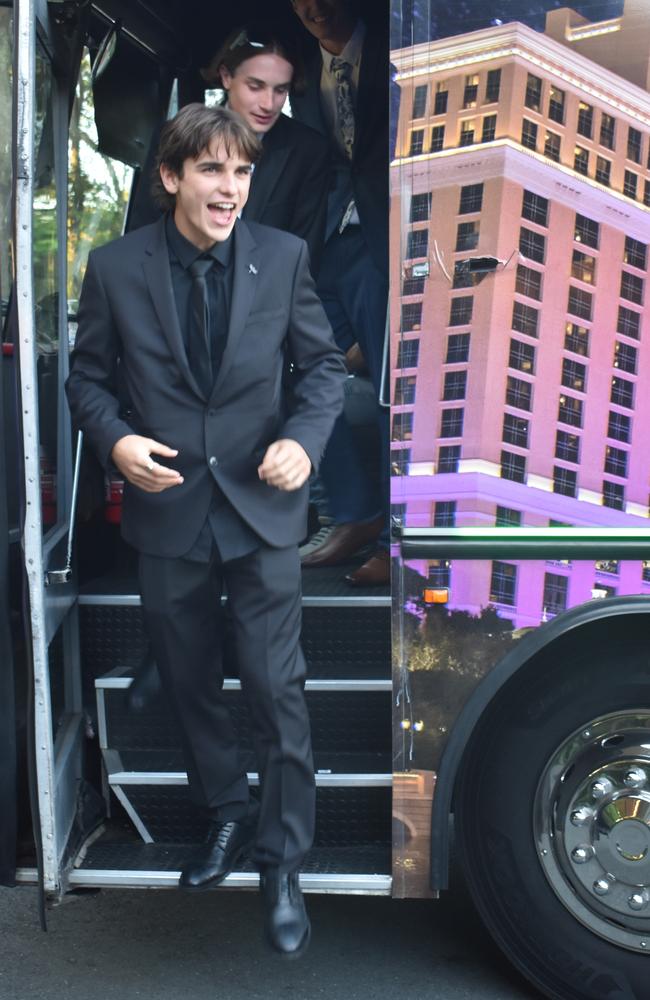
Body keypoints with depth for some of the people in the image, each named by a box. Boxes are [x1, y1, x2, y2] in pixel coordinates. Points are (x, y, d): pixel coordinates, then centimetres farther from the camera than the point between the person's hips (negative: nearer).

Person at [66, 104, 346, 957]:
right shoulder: (115, 268, -5)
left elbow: (323, 362, 2)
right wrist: (115, 439, -15)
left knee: (277, 689, -1)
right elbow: (87, 374, 4)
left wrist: (305, 438, -15)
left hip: (262, 507, -1)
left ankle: (283, 862, 18)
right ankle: (226, 814, 41)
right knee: (190, 684, 17)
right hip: (168, 510, 2)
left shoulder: (283, 256, -5)